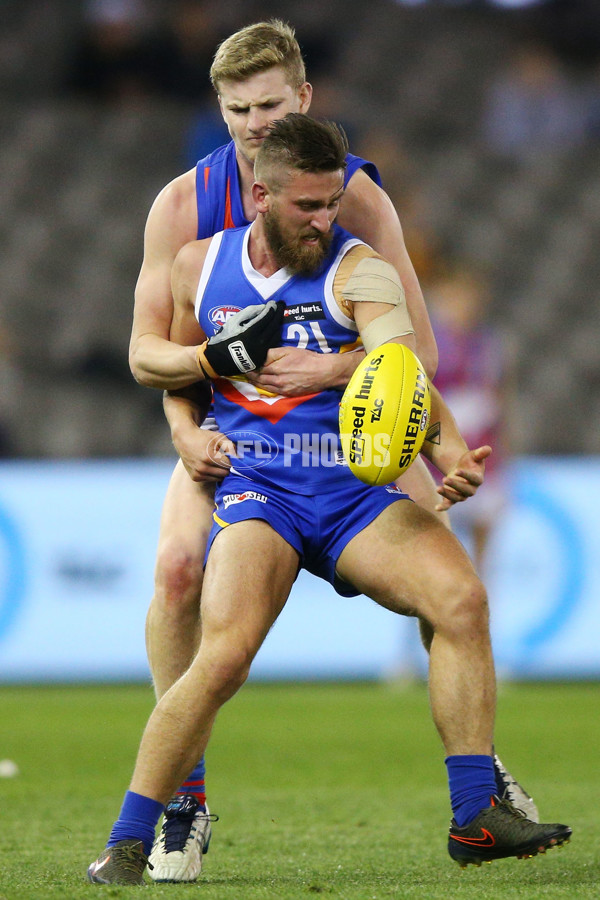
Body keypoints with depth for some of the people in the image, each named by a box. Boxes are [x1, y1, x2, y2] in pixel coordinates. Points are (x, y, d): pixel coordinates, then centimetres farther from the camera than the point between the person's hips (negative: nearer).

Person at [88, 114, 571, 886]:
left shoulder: (358, 270, -3)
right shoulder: (200, 265, 7)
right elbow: (160, 363, 23)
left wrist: (446, 451, -37)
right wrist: (219, 356, -1)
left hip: (355, 487, 1)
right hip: (258, 487, -1)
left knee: (460, 597, -23)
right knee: (223, 656, -24)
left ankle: (475, 818, -14)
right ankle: (128, 843, -11)